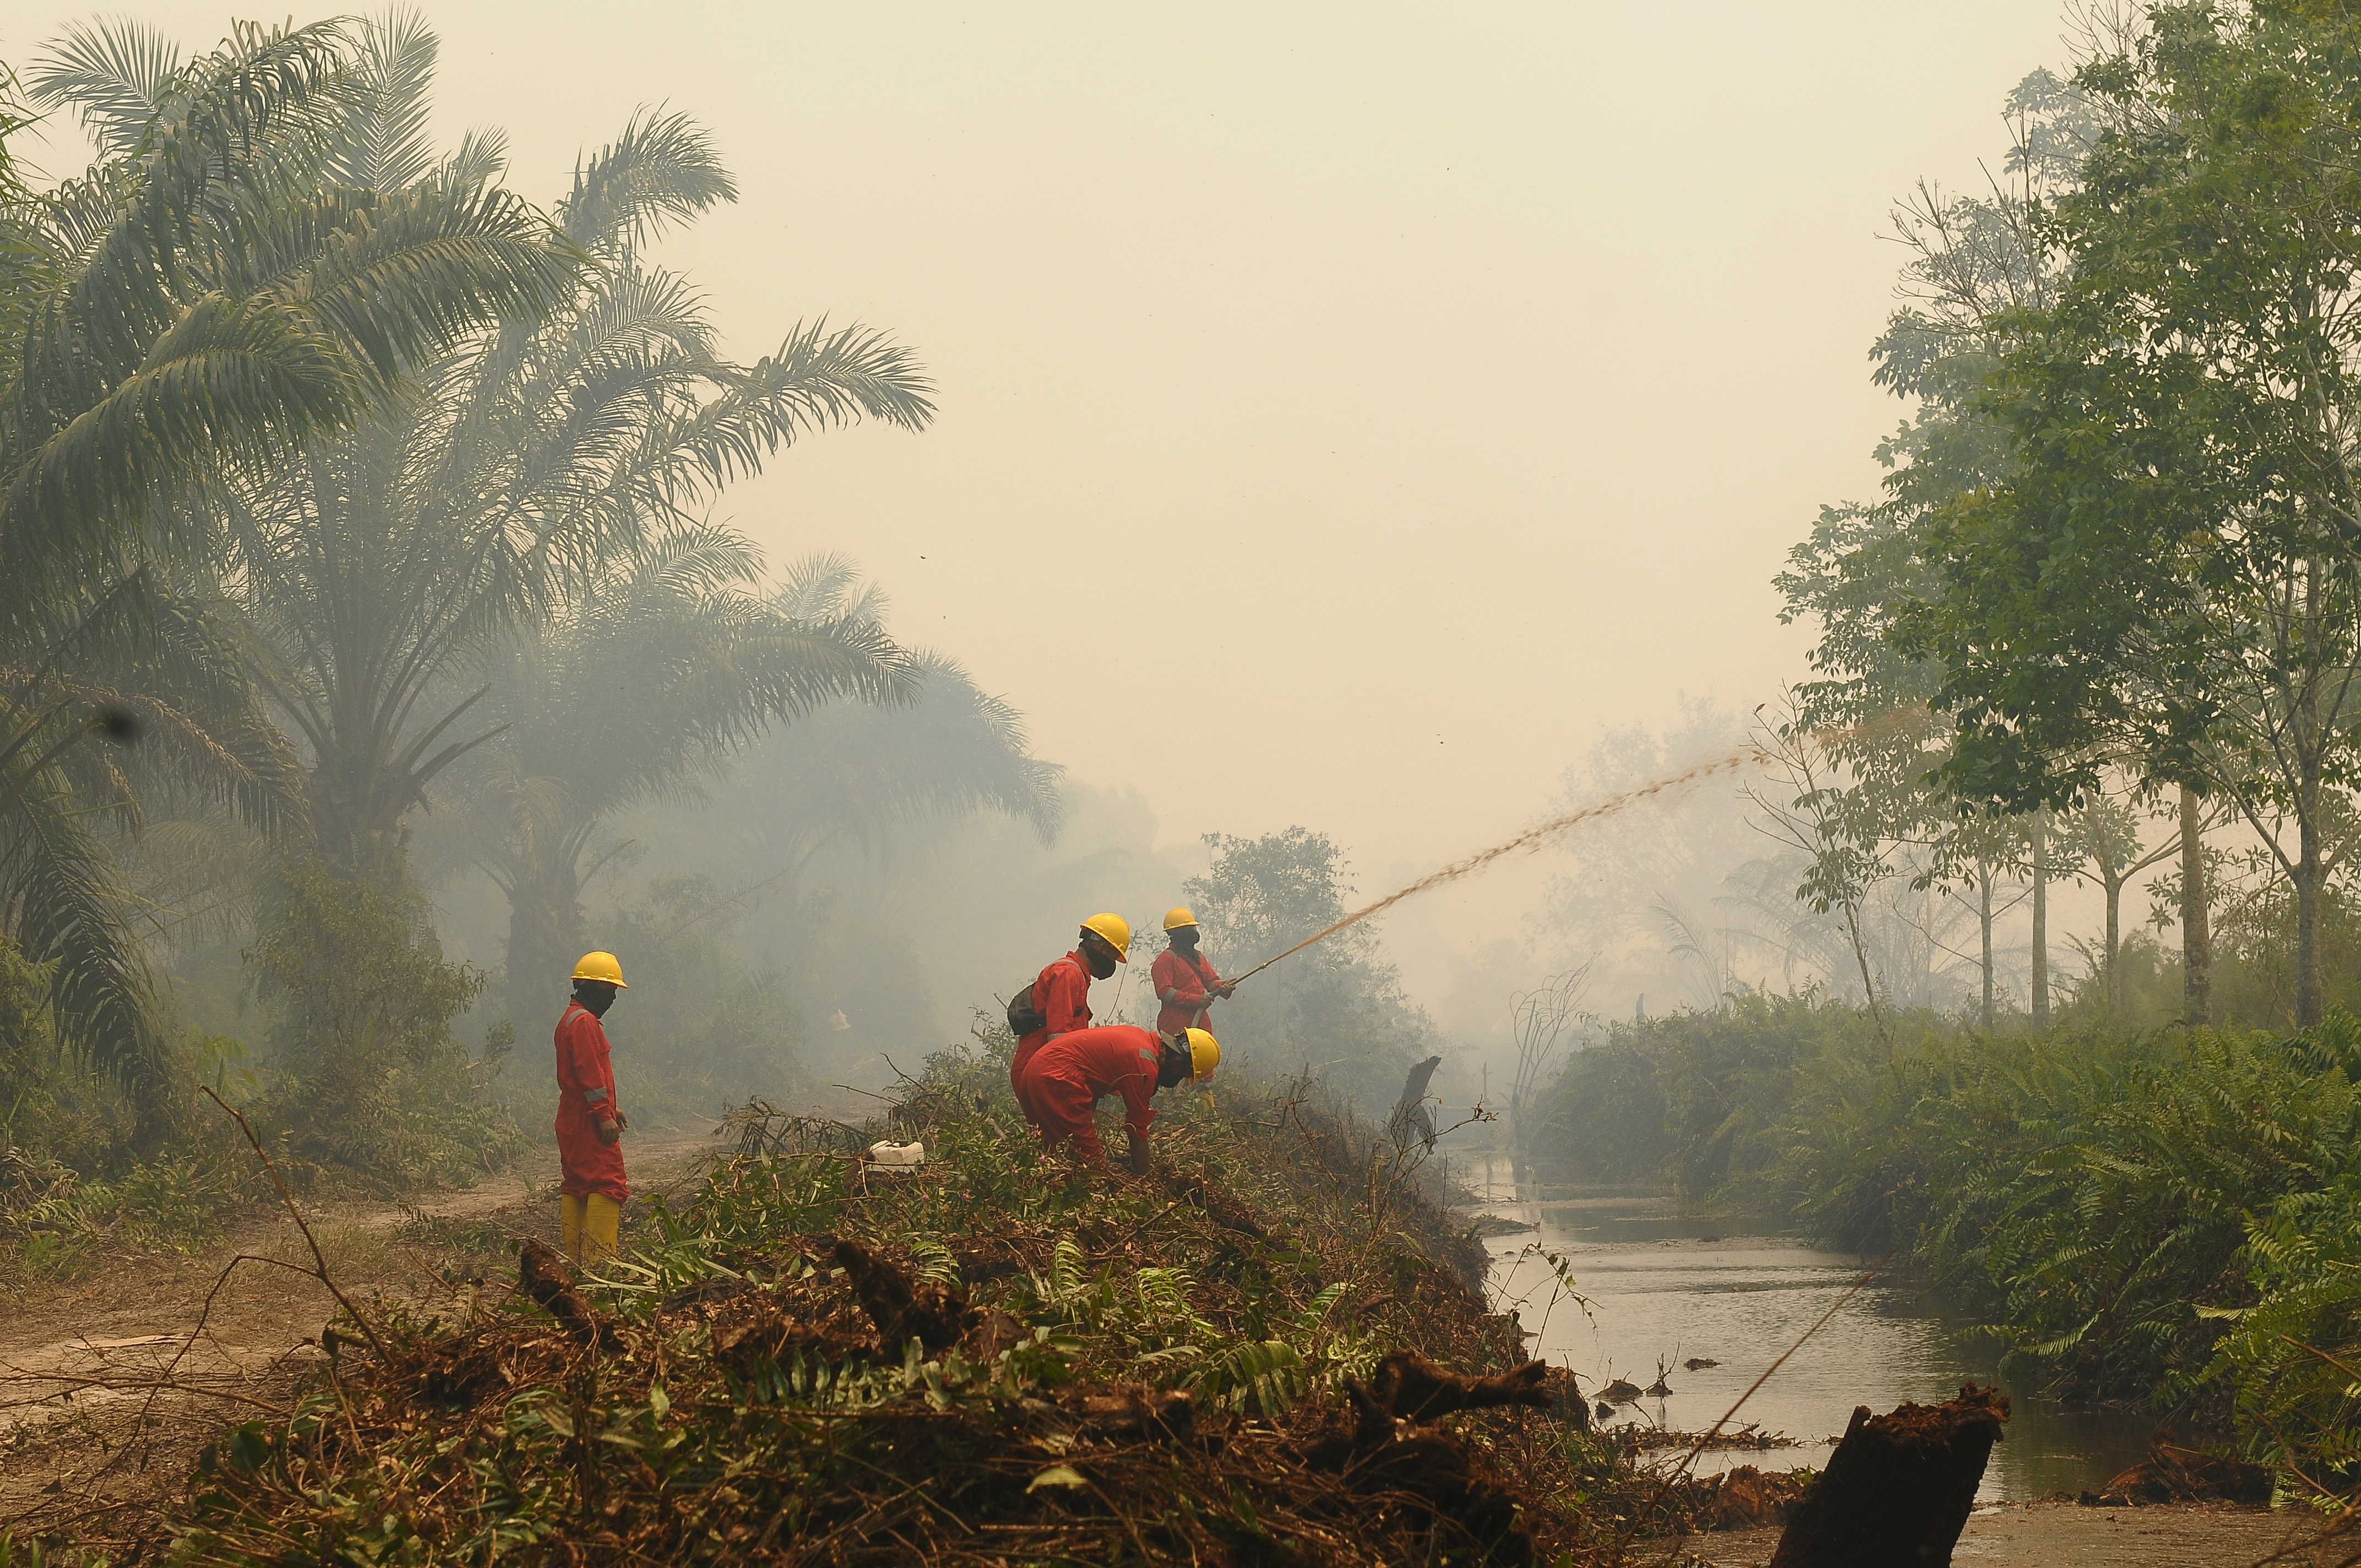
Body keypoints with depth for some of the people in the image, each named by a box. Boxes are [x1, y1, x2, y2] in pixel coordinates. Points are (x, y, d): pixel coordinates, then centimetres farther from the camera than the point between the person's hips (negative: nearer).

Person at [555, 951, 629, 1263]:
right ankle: (599, 1258, -17)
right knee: (608, 1185, -12)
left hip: (572, 1121, 11)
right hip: (590, 1121, -11)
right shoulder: (585, 1022, -13)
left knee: (577, 1185, 11)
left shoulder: (570, 1020, 21)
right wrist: (604, 1114, -22)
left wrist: (611, 1108, 24)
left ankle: (575, 1258, 13)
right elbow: (590, 1073, -21)